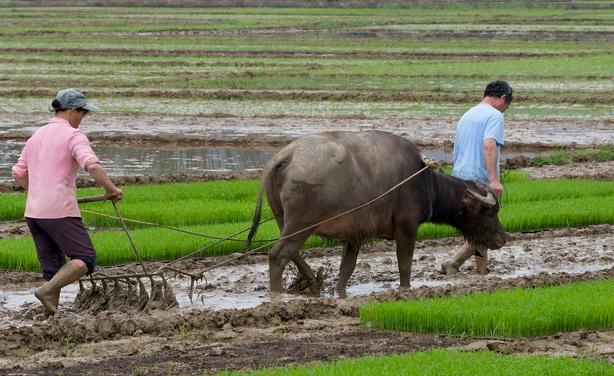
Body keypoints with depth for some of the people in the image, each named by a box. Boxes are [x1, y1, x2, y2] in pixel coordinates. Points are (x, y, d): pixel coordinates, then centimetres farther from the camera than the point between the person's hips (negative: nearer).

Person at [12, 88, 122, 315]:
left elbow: (19, 173, 21)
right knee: (85, 260, -2)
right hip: (60, 211, -8)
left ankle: (52, 314, 3)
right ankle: (47, 290, -19)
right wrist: (111, 190, -12)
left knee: (53, 268, 11)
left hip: (34, 211, 8)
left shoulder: (37, 136, 17)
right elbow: (92, 165, -22)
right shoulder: (73, 136, -6)